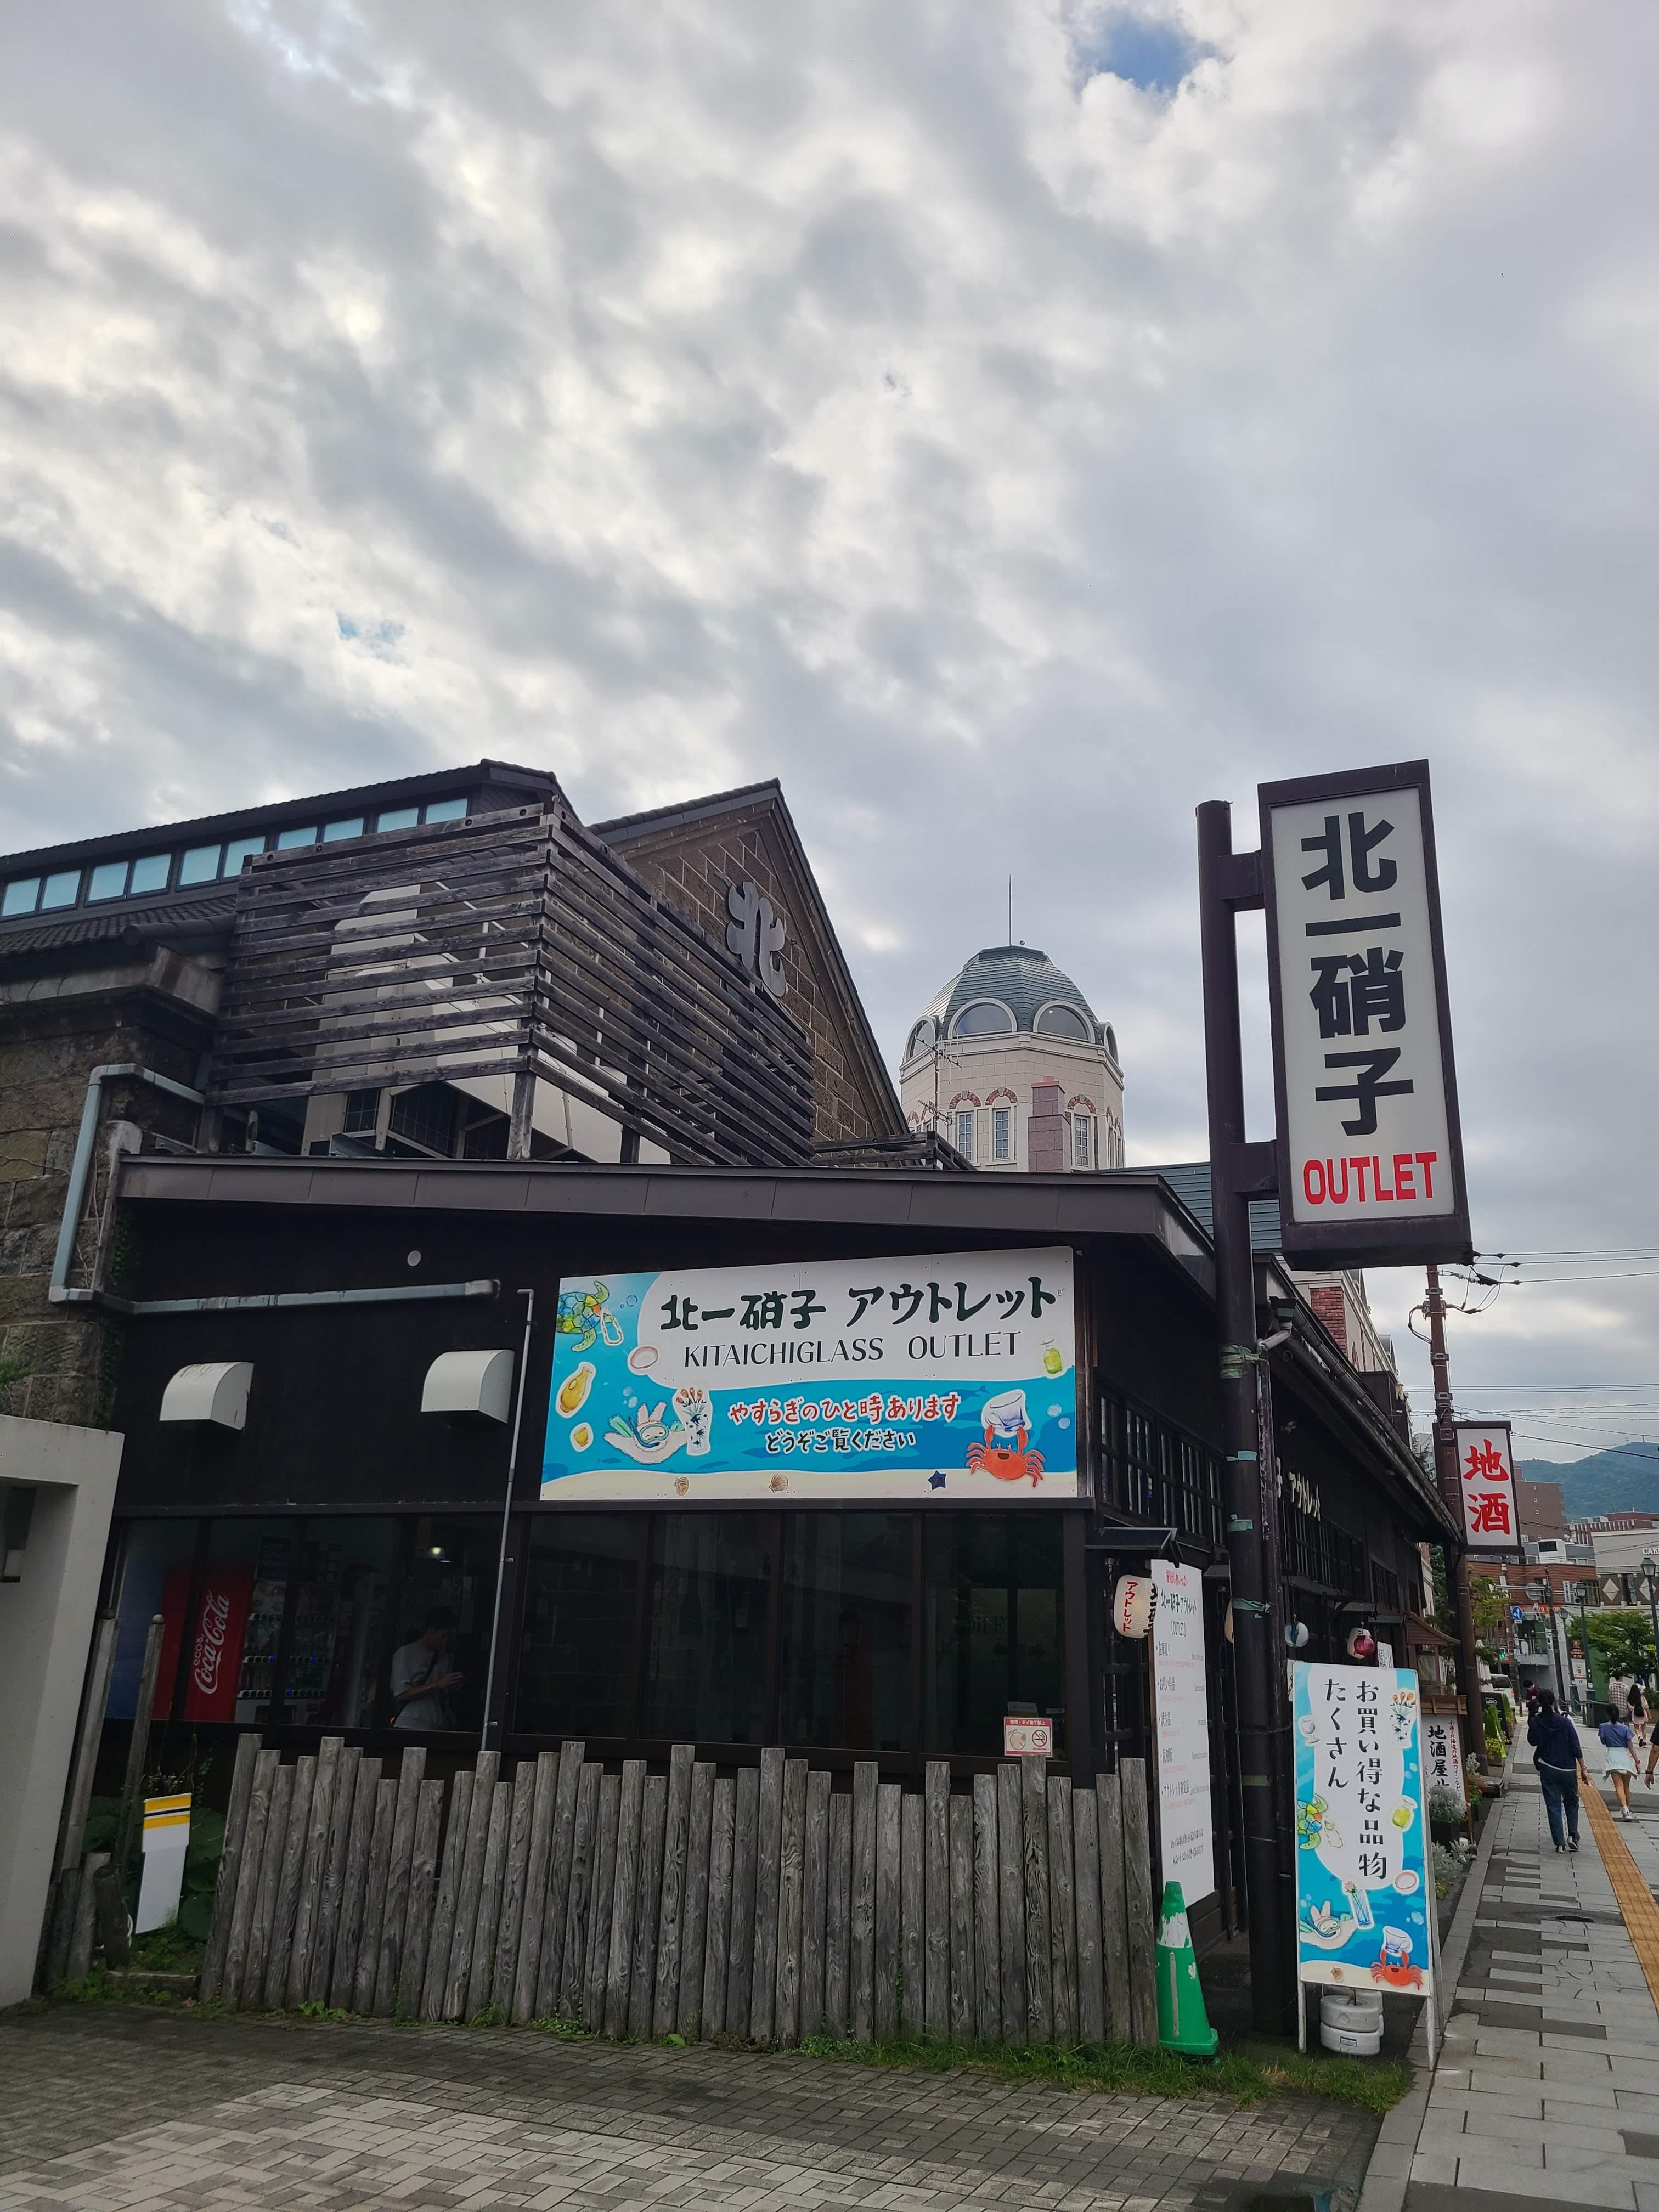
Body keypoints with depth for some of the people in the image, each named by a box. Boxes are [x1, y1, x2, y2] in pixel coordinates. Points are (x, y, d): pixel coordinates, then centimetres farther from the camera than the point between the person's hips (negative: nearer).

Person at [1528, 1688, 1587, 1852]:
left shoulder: (1536, 1722, -7)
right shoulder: (1565, 1721, -11)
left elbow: (1532, 1741, 9)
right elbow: (1576, 1748, -9)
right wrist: (1583, 1770, -2)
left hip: (1547, 1769, 0)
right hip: (1568, 1769, 0)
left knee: (1553, 1806, 7)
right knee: (1572, 1803, 19)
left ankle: (1560, 1842, 3)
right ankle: (1572, 1835, 5)